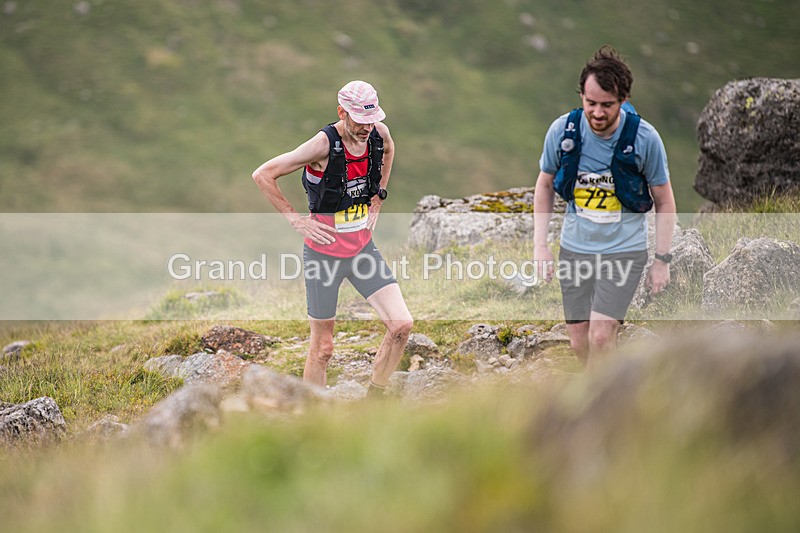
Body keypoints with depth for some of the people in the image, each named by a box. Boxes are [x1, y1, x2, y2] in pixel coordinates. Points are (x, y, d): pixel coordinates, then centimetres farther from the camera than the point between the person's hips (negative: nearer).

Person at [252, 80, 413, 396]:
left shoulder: (379, 133, -5)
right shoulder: (324, 144, -22)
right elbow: (262, 175, -17)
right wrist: (295, 220, -14)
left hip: (363, 248, 5)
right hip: (325, 253, -5)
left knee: (401, 325, -8)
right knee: (322, 347, 3)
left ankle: (372, 403, 11)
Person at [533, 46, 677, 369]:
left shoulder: (645, 138, -15)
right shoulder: (562, 130, -10)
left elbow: (664, 200, -3)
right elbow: (545, 185, 7)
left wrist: (662, 261, -4)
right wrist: (540, 245, 0)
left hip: (625, 249, -3)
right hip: (575, 247, 3)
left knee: (601, 336, -16)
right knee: (579, 341, 7)